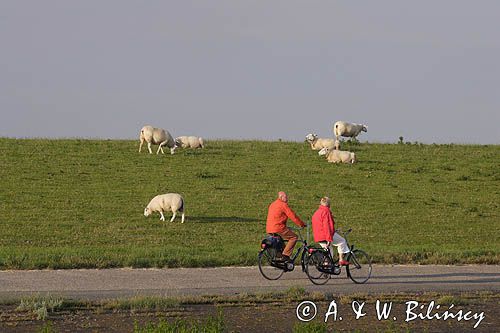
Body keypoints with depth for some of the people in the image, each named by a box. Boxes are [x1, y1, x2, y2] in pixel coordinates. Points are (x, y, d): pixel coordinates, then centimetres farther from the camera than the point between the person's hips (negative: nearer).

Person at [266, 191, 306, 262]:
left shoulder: (272, 204, 21)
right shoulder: (283, 205, -7)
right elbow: (293, 216, -8)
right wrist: (302, 224, 2)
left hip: (269, 229, 9)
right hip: (278, 228, -9)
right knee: (294, 237, -3)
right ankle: (285, 255, -11)